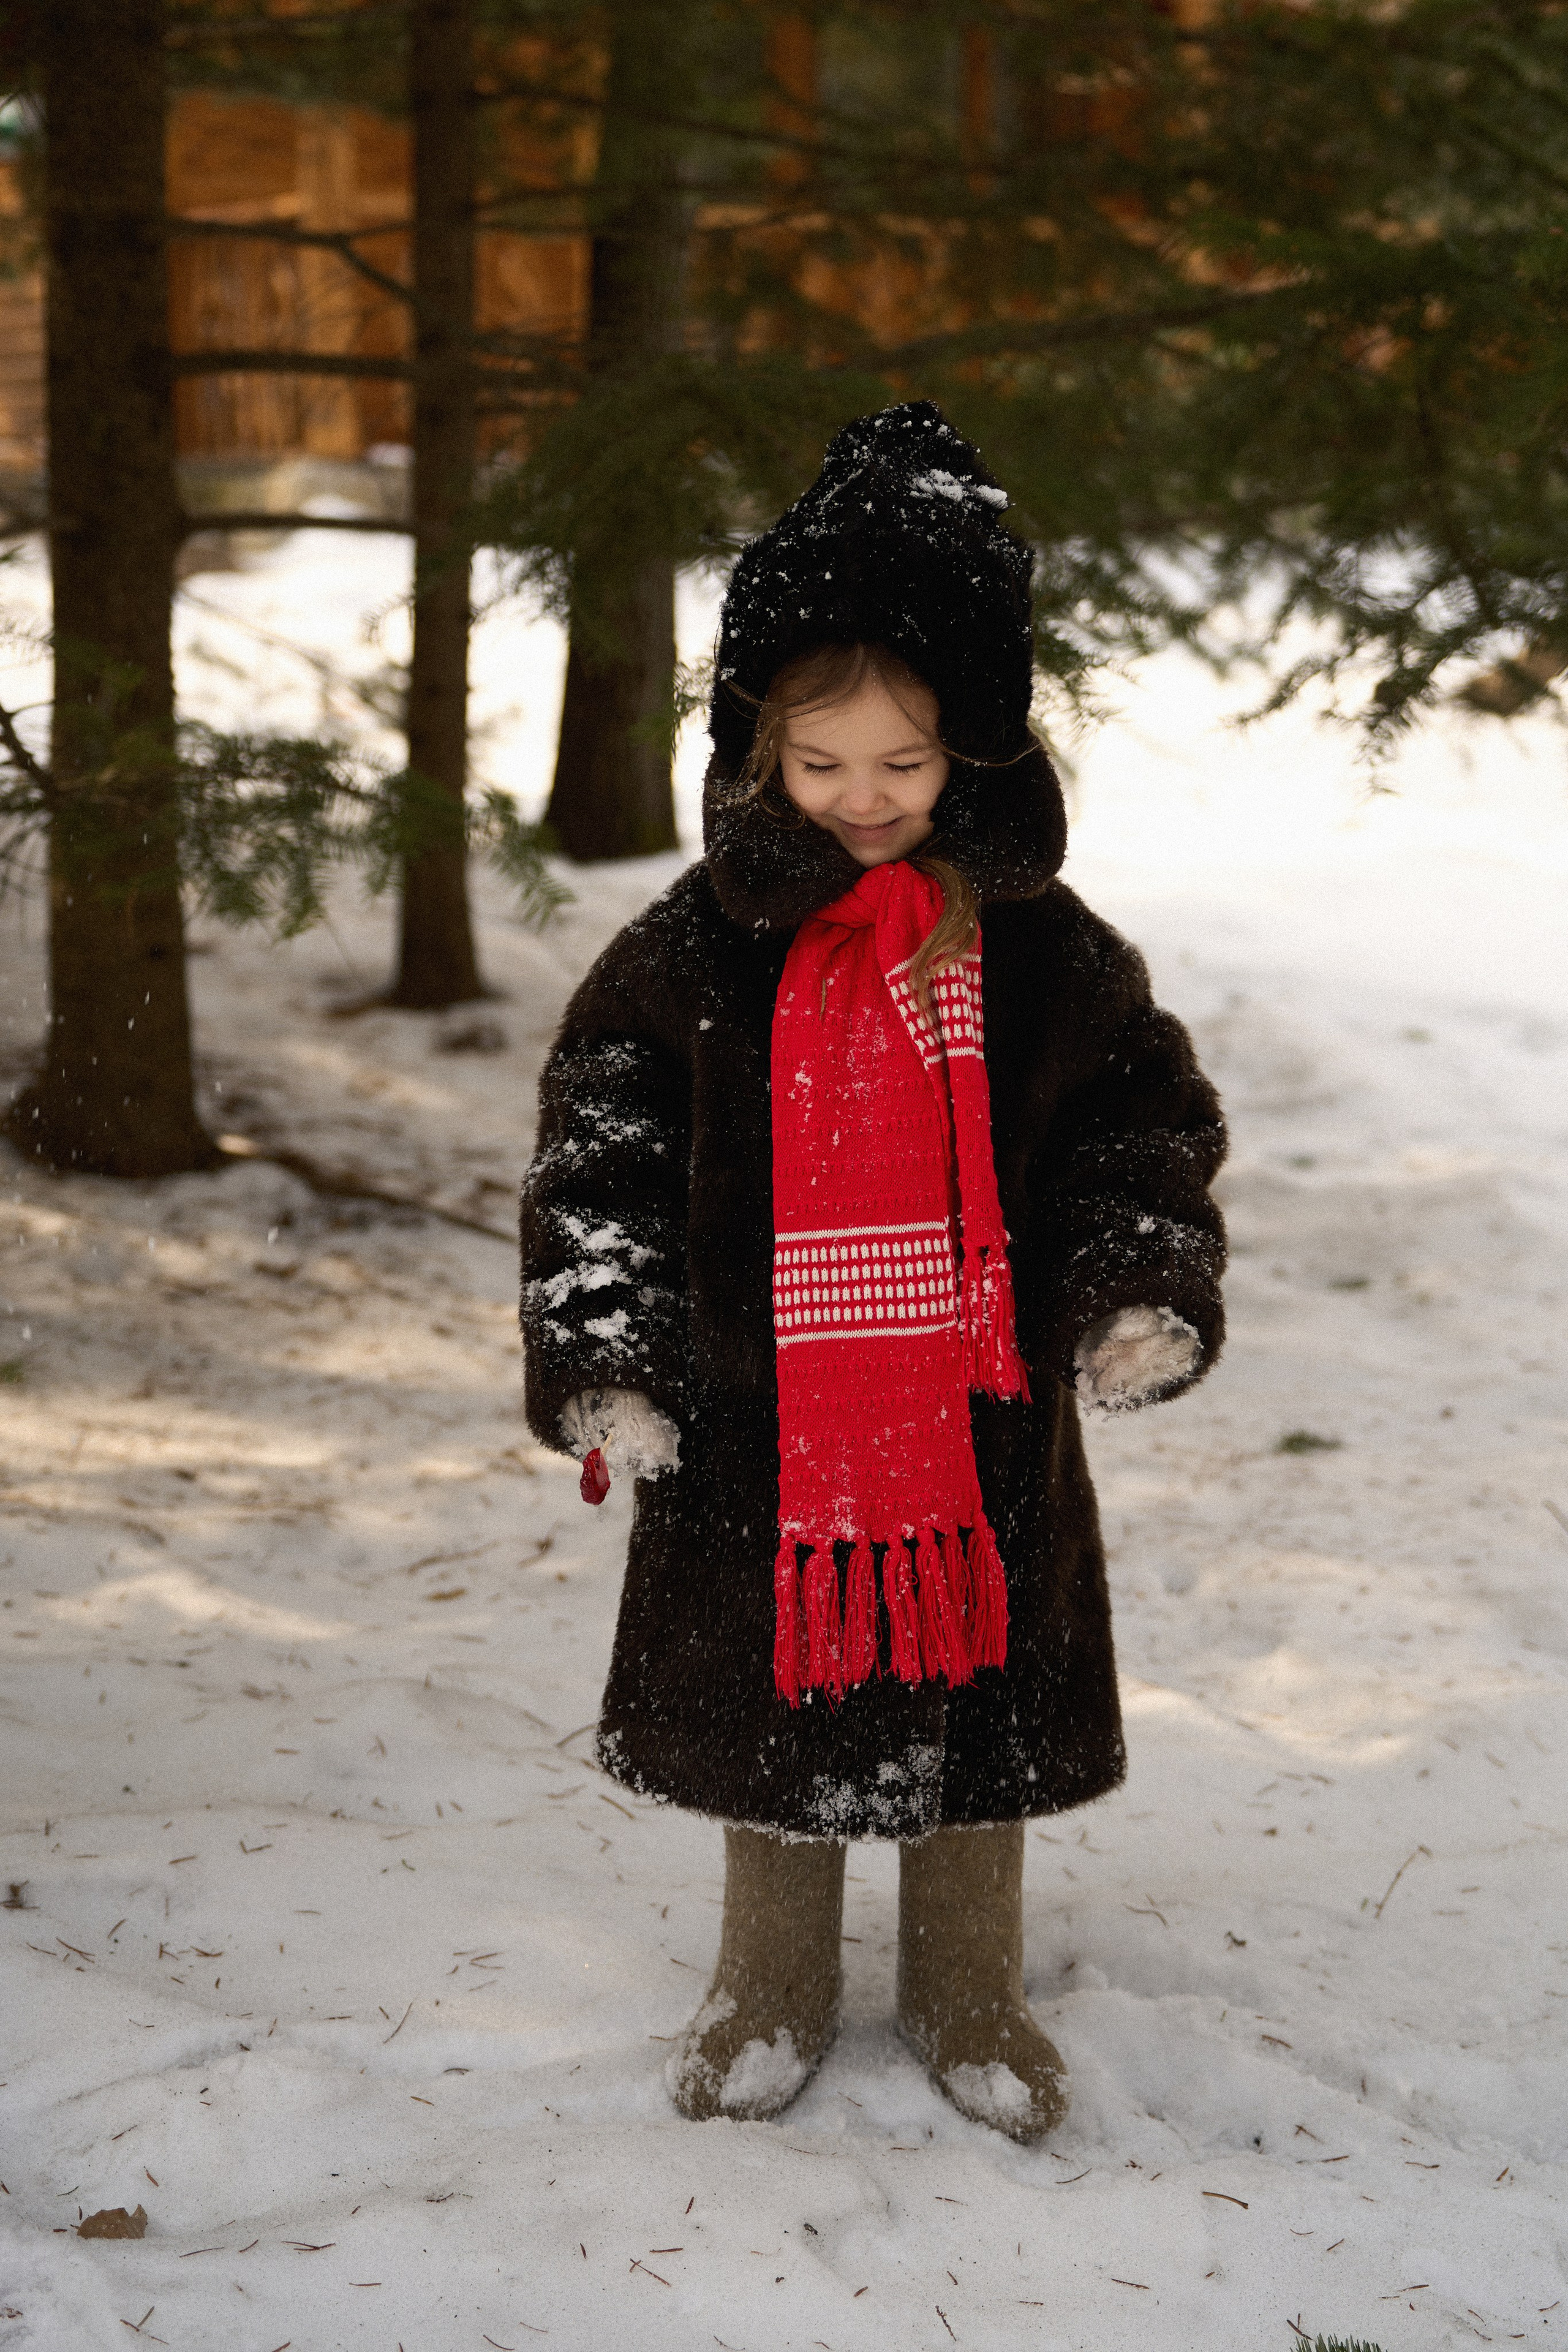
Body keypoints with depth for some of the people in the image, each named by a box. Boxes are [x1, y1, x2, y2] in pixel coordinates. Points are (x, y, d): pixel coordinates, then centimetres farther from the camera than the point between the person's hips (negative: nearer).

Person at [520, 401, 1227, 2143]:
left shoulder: (1041, 949, -4)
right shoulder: (699, 947, -6)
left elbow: (1144, 1123, 4)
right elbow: (597, 1151, -2)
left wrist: (1142, 1294, -11)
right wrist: (604, 1355, -7)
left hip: (981, 1402, 0)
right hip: (756, 1402, 0)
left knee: (976, 1697, 12)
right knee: (768, 1693, 12)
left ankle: (968, 1993, 32)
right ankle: (773, 1988, 32)